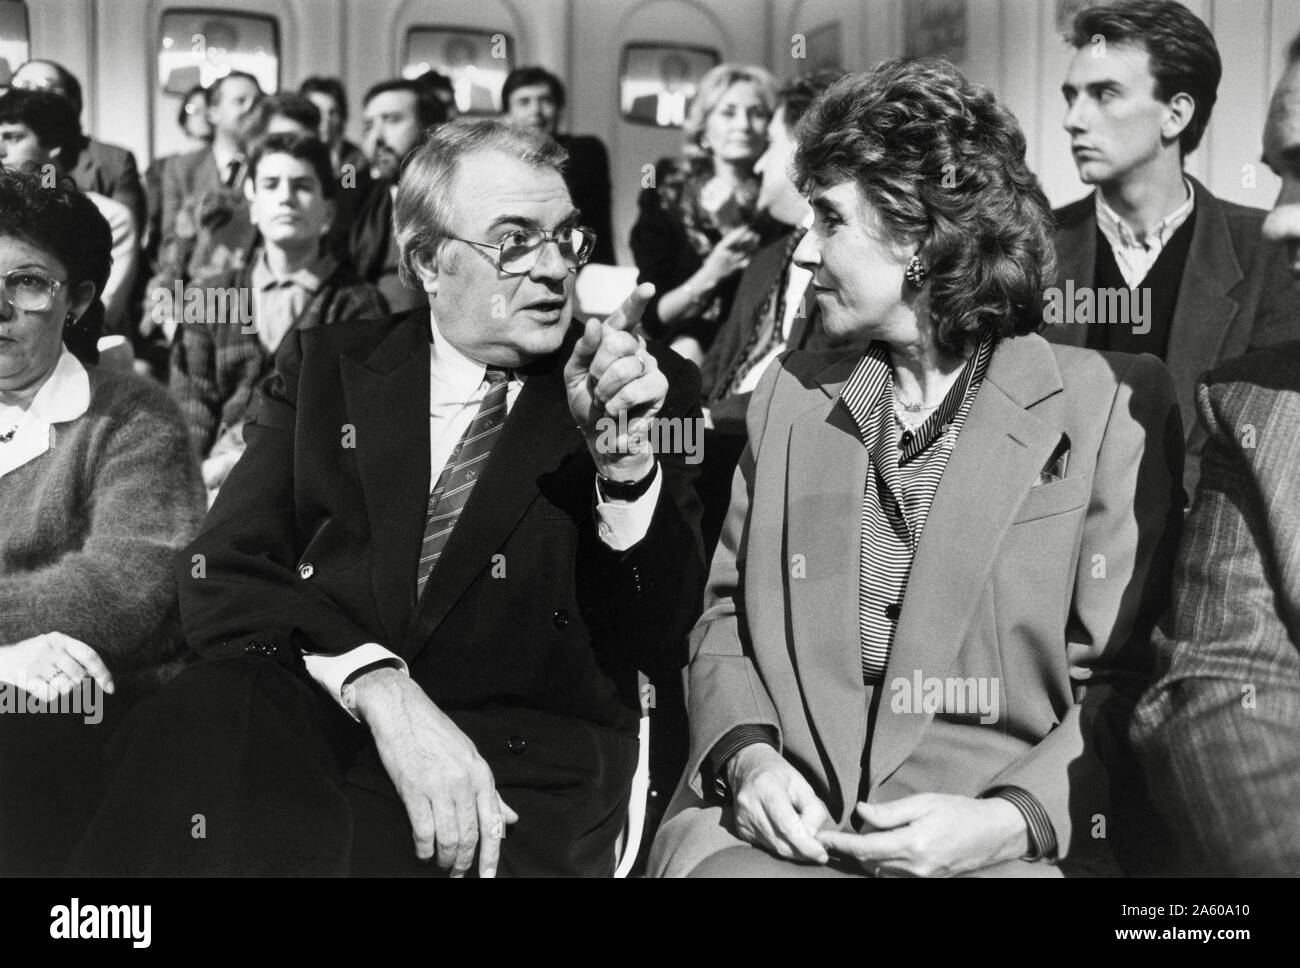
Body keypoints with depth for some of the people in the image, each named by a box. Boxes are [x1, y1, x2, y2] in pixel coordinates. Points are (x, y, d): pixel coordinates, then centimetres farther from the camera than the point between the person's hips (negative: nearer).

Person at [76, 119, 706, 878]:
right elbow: (225, 574, 1)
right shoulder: (328, 368, 13)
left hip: (523, 764, -2)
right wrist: (379, 687, -18)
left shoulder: (654, 389, 8)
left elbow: (659, 646, 2)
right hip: (308, 720, 2)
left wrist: (628, 461, -16)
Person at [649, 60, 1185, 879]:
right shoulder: (790, 397, 14)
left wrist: (1010, 820, -14)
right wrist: (746, 752, -3)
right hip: (781, 823, 3)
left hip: (1014, 843, -3)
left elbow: (1123, 677, 0)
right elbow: (725, 613, 17)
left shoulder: (1112, 405, 1)